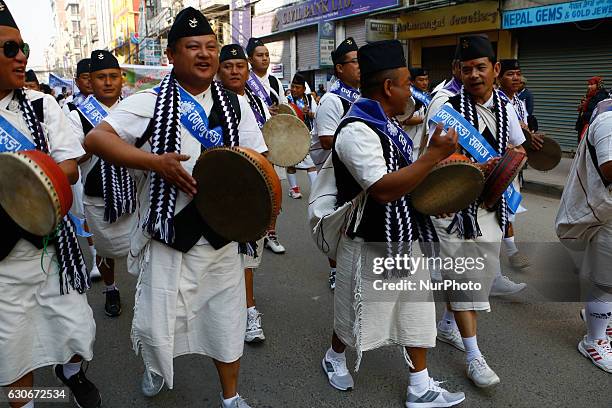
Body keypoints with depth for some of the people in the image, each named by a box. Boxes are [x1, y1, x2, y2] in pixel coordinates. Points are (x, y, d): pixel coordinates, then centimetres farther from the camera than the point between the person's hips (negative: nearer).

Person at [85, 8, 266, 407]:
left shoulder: (236, 105, 7)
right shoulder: (149, 103, -5)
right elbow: (95, 138, -14)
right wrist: (156, 161, -25)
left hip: (221, 235, 3)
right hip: (169, 236, -3)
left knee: (227, 319, 13)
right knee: (158, 323, 8)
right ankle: (157, 366, 46)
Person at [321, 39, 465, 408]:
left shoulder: (389, 124, 10)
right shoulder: (356, 130, -22)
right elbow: (382, 190, -31)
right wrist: (434, 156, -28)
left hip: (405, 237, 9)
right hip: (371, 243, -9)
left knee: (416, 310, 13)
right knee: (359, 312, 12)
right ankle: (335, 357, 41)